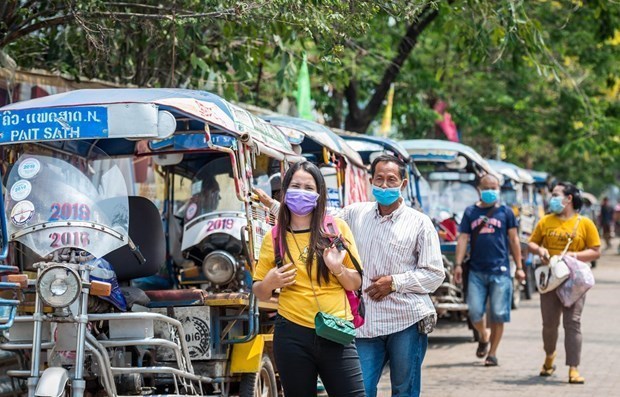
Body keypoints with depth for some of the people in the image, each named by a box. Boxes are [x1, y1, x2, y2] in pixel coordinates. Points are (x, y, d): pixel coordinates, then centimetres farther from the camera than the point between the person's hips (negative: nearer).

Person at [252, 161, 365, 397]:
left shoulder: (337, 229, 5)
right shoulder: (274, 237, 7)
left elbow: (356, 284, 8)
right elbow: (260, 293, 14)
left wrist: (338, 269, -12)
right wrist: (269, 284, -8)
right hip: (293, 335, 1)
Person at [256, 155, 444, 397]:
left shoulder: (419, 223, 2)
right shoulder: (356, 214, 12)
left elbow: (435, 274, 1)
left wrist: (394, 283, -10)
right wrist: (271, 204, 12)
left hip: (407, 321, -3)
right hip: (366, 323, 3)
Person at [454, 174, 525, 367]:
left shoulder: (505, 212, 7)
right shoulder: (471, 212, 9)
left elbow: (514, 239, 9)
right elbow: (463, 239, 8)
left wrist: (519, 267, 6)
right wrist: (458, 264, -2)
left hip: (500, 271, -1)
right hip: (476, 271, 1)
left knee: (498, 314, -2)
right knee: (475, 312, -3)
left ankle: (492, 353, 9)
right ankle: (484, 337, 27)